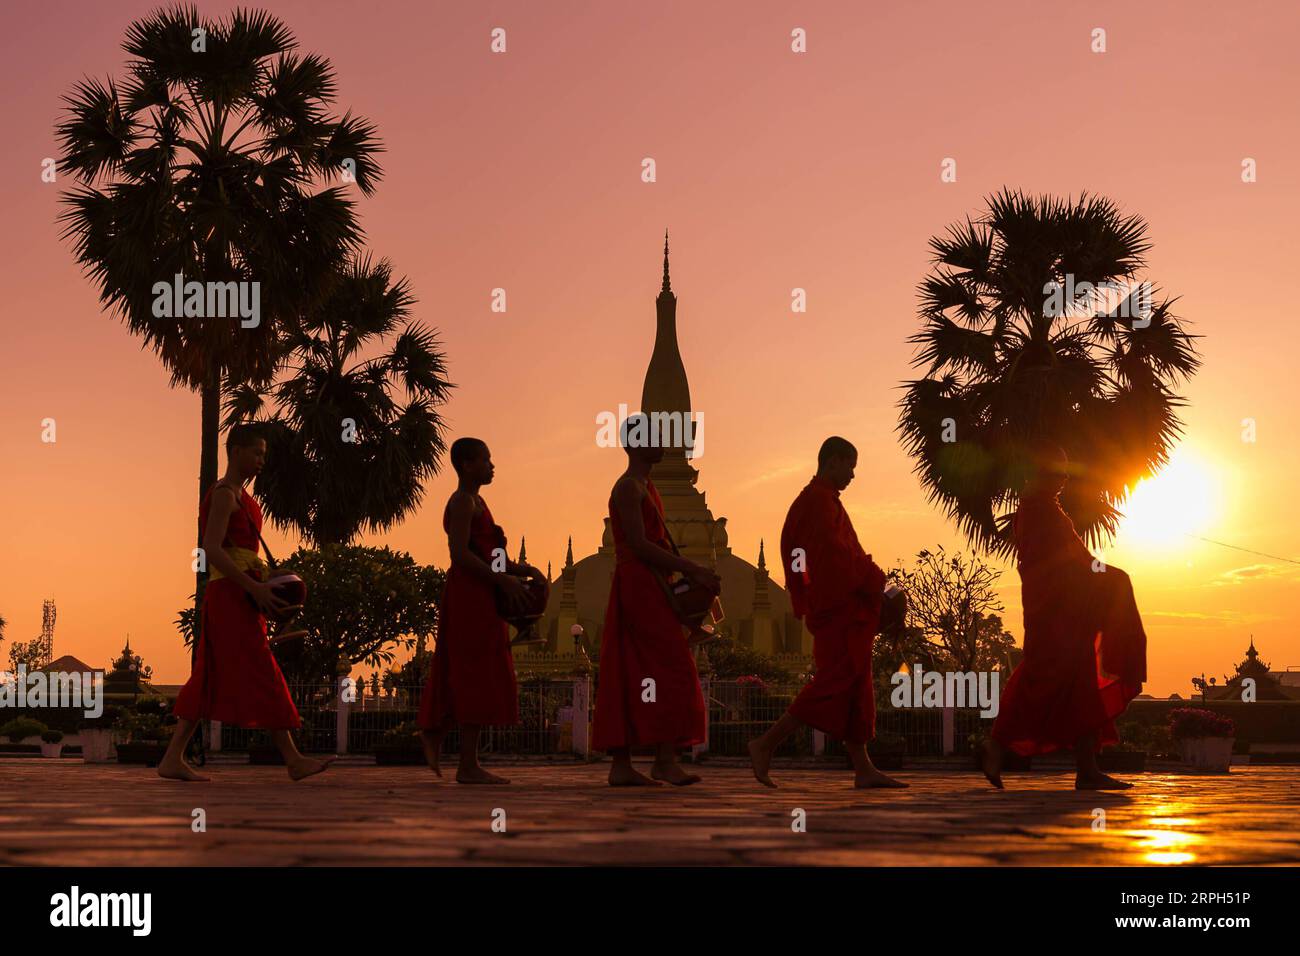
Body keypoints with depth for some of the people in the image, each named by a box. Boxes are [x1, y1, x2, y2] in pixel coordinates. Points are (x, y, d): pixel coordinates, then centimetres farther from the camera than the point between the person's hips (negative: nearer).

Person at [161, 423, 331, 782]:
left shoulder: (241, 496, 21)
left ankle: (173, 758, 6)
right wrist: (255, 587, -24)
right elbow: (212, 550, -20)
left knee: (211, 680, 7)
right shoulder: (223, 494, -10)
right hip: (231, 595, -10)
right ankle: (293, 760, -6)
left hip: (238, 598, 10)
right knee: (262, 676, -8)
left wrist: (263, 584, 10)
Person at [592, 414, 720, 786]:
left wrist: (692, 573, 7)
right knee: (671, 668, -12)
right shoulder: (628, 487, -10)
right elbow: (639, 545, -18)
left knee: (630, 677, 5)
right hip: (640, 586, -10)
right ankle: (665, 759, -14)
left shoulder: (645, 487, 22)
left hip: (643, 589, 10)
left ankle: (621, 766, 5)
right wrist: (692, 570, -18)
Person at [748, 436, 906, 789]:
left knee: (855, 685, 8)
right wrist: (873, 580, -12)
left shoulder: (811, 499, 20)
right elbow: (834, 552, -20)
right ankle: (766, 745, -11)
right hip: (839, 608, -11)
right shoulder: (821, 501, -12)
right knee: (835, 681, -11)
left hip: (836, 607, 11)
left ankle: (864, 769, 7)